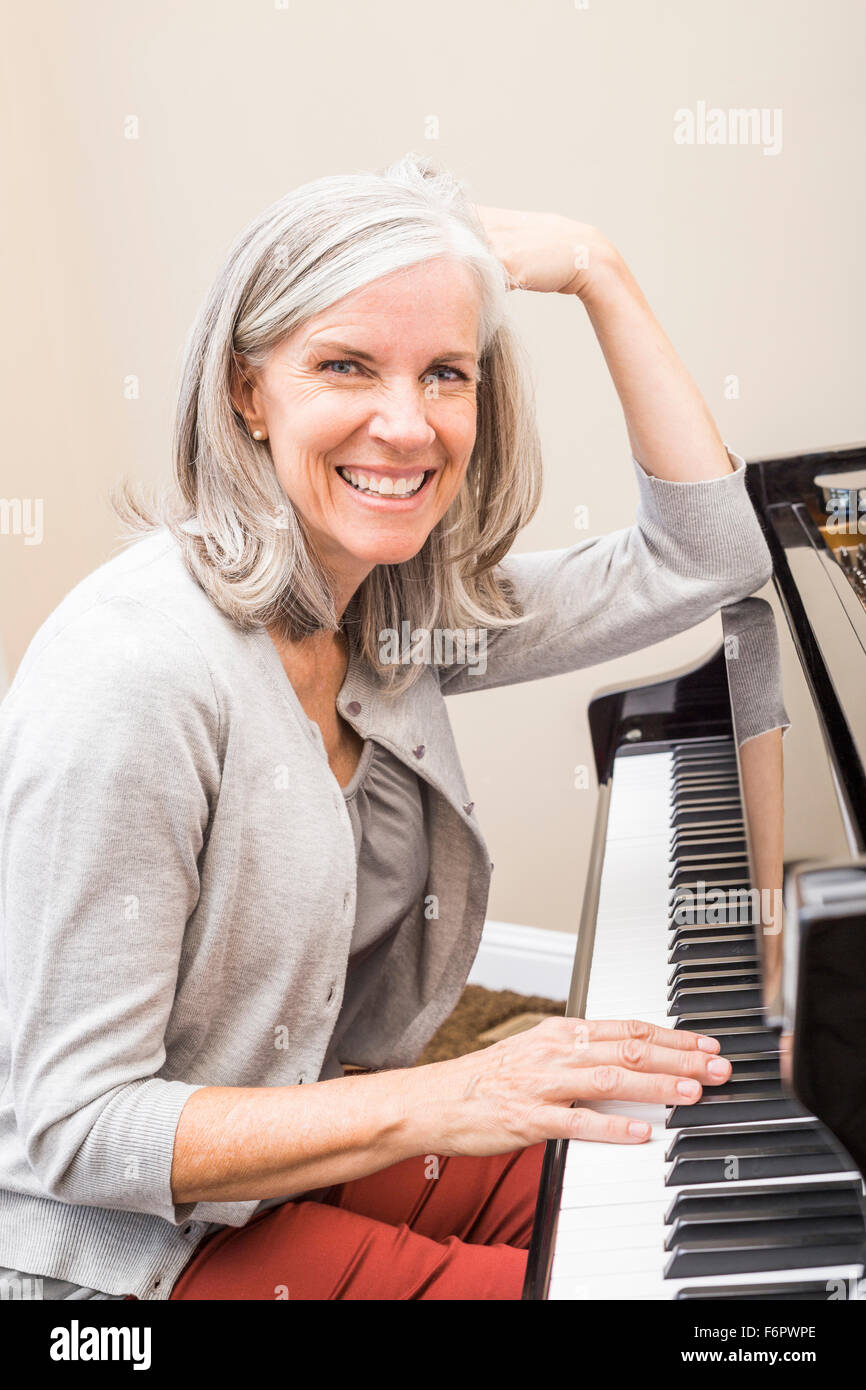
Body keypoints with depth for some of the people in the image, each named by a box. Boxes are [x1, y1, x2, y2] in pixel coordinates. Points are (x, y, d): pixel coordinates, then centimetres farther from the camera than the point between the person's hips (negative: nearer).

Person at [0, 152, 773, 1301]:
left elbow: (706, 554, -1)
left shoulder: (392, 612, -4)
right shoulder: (133, 671, -29)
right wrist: (443, 1103, -32)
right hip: (142, 1245, -7)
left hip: (324, 1137, 7)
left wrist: (596, 271, -7)